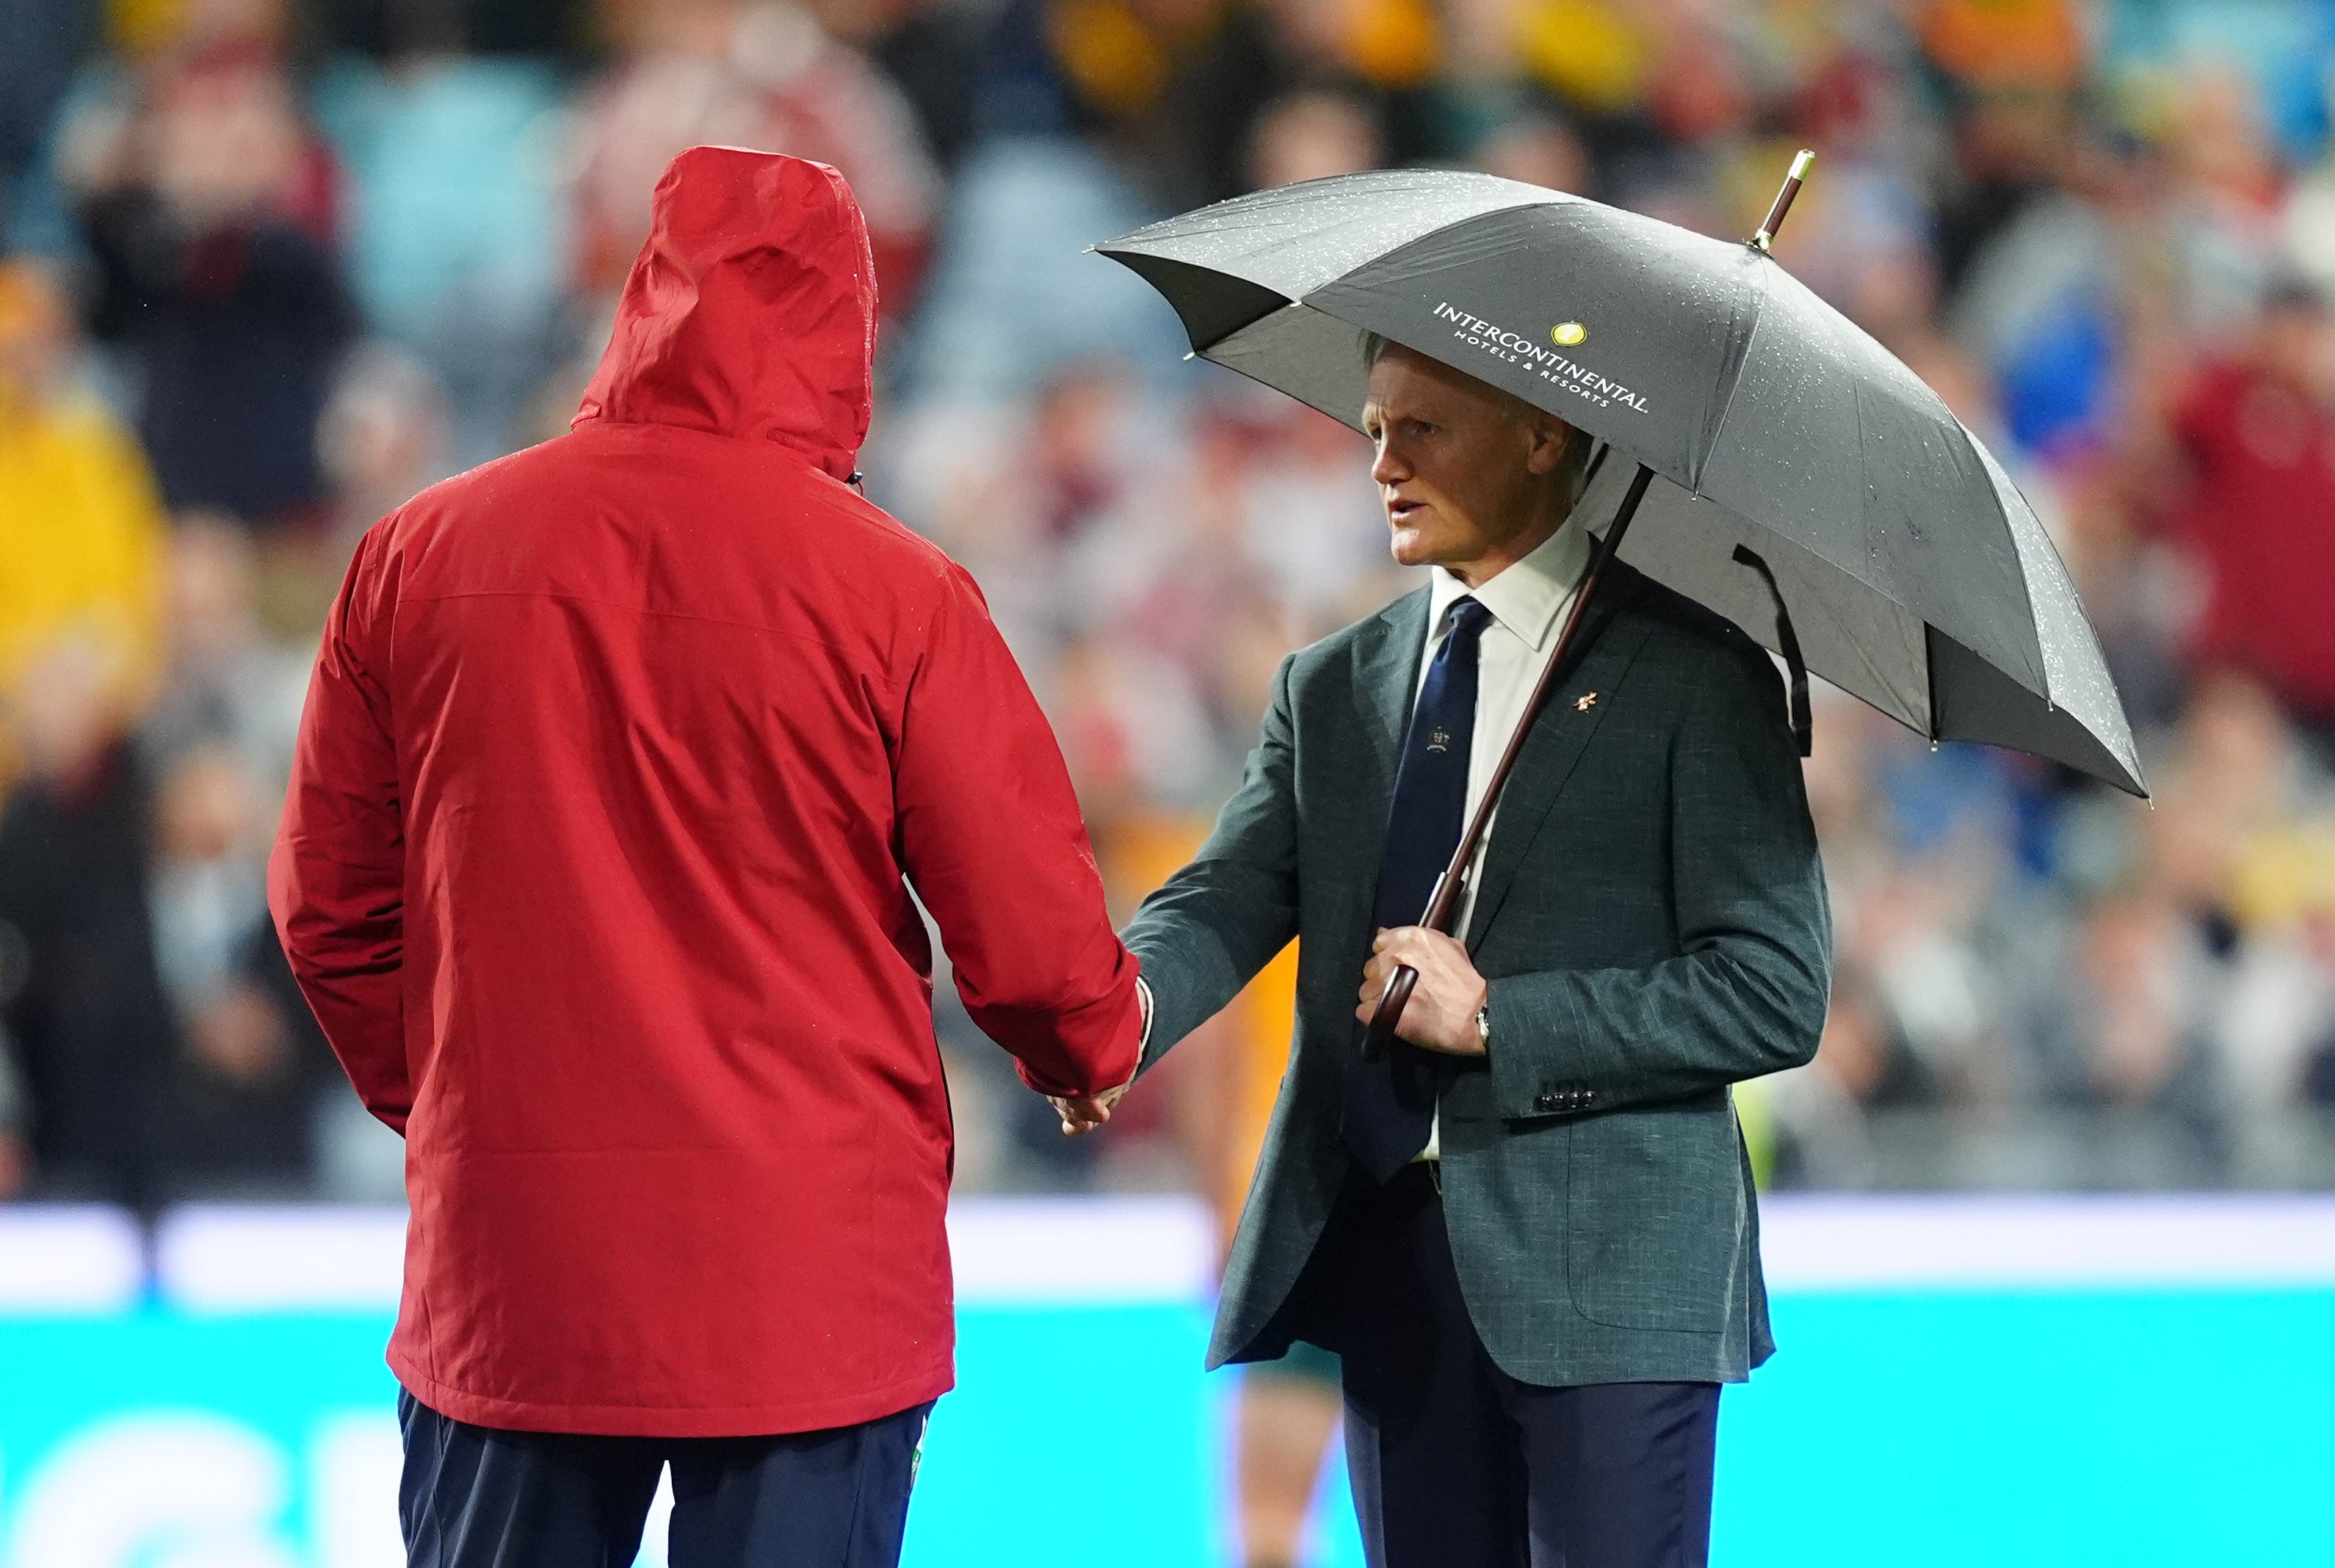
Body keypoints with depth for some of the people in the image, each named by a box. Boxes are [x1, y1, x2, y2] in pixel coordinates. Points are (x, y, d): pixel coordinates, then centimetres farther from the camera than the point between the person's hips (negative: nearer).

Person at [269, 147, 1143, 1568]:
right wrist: (1093, 1054, 16)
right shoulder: (893, 594, -8)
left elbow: (329, 906, 9)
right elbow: (1035, 940, -6)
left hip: (507, 1281, 3)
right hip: (810, 1289, -2)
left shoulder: (420, 558, 1)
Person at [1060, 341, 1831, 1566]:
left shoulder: (1691, 679, -2)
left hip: (1603, 1278, -5)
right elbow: (1231, 897, 2)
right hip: (1385, 1267, 5)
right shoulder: (1331, 687, 16)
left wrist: (1495, 1021, -14)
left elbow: (1774, 995, -8)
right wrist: (1126, 1005, -22)